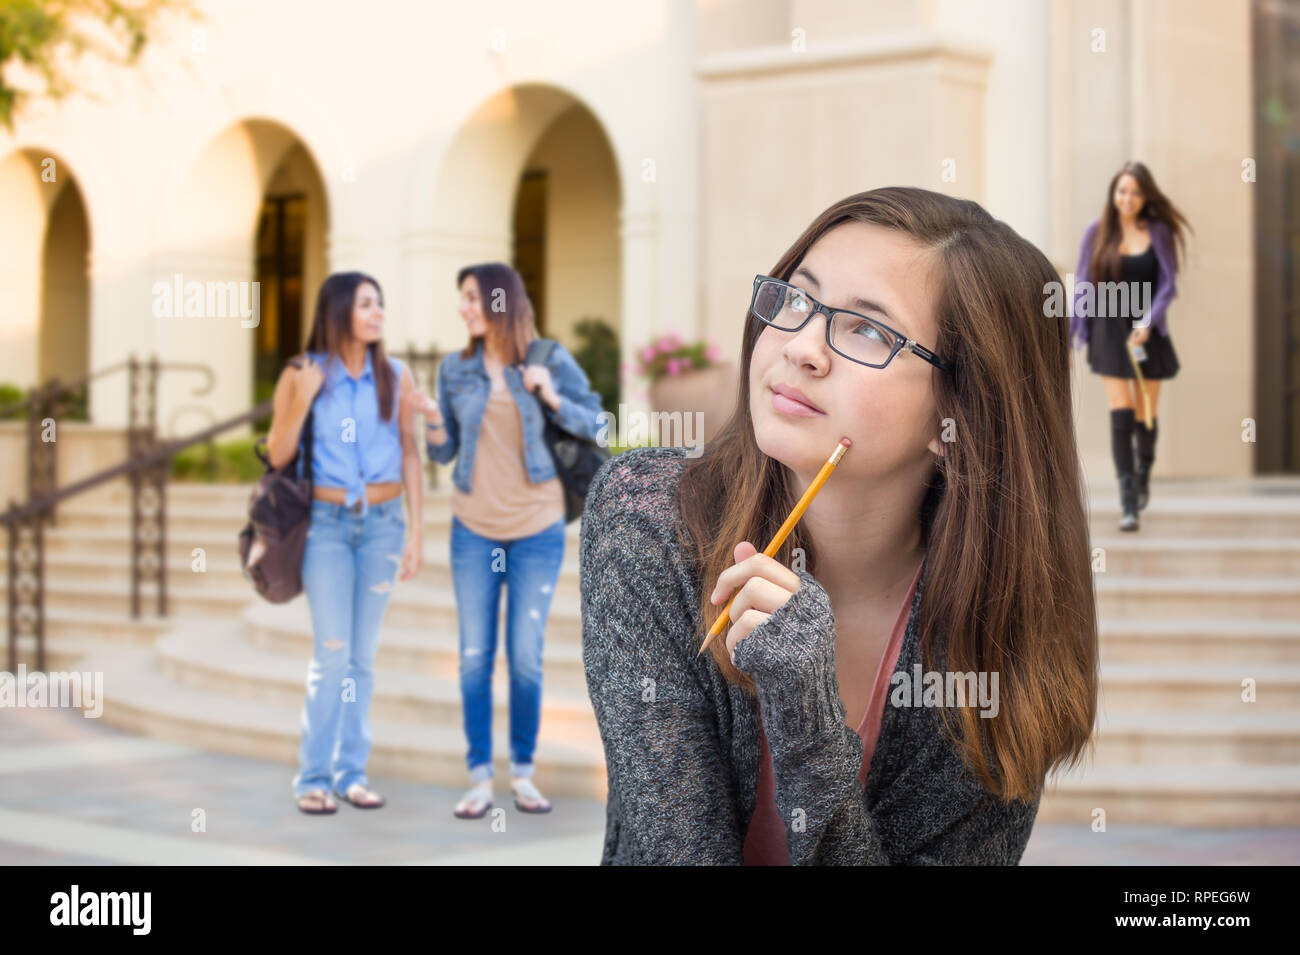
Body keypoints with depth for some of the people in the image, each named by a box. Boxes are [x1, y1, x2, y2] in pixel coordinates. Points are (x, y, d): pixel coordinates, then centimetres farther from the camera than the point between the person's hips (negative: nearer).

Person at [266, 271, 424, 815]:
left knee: (363, 656, 5)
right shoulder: (301, 375, -3)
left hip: (382, 523, 2)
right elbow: (277, 458, -1)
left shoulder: (395, 377, 3)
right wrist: (301, 403, -16)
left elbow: (410, 457, 6)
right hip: (326, 522, -2)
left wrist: (416, 532, 2)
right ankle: (313, 777, 0)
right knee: (332, 653, -8)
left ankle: (352, 772, 12)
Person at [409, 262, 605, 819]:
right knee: (475, 656, 2)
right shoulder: (455, 369, 2)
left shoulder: (551, 360, -4)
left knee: (526, 657, 1)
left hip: (537, 529, -2)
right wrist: (433, 421, -15)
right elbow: (444, 453, 5)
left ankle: (523, 773, 14)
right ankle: (480, 778, 9)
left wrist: (552, 397, -16)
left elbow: (595, 425, -1)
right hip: (474, 528, 2)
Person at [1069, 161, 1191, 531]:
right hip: (1108, 331, -1)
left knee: (1145, 414, 10)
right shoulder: (1097, 231, 1)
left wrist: (1147, 322, -18)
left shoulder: (1158, 232, 0)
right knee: (1121, 414, -9)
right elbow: (1083, 286, 5)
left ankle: (1143, 475, 40)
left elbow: (1168, 285, -3)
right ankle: (1128, 503, -10)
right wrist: (1068, 335, 3)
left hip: (1147, 332, 1)